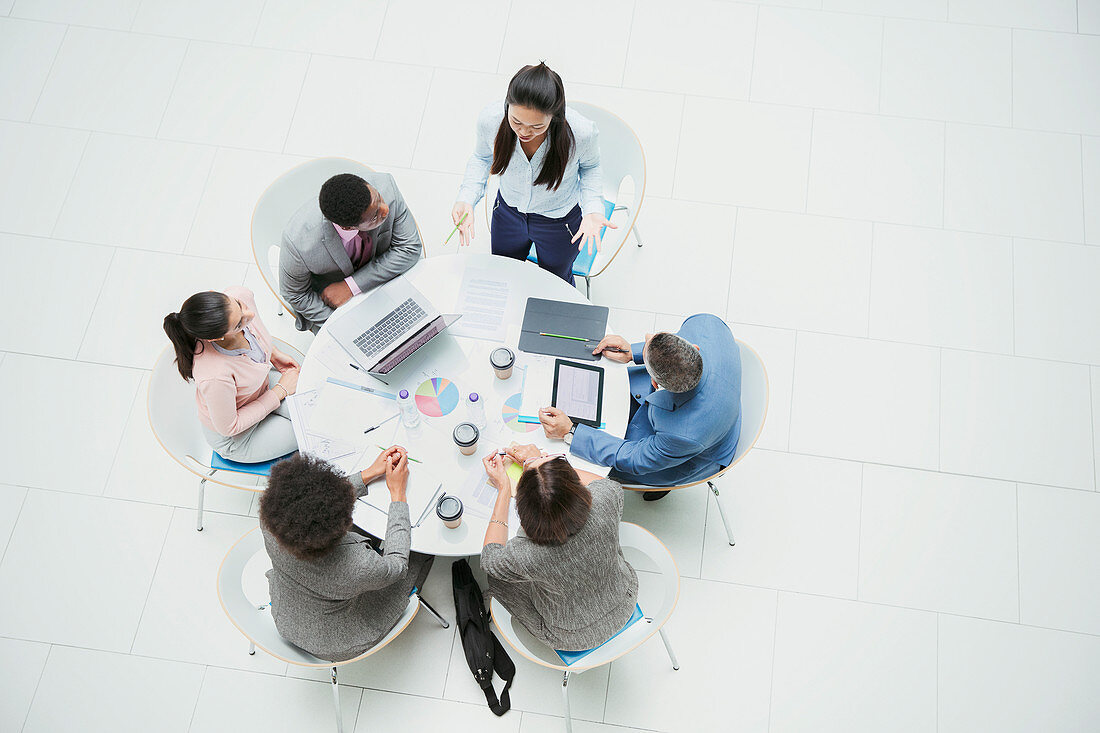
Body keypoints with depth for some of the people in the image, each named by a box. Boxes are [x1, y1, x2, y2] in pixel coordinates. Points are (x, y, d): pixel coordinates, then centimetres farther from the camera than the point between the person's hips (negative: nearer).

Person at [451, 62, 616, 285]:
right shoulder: (489, 119, -31)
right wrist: (466, 199, -22)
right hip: (508, 212, 2)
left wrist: (592, 210, -28)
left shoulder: (581, 132, -36)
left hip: (560, 221, -2)